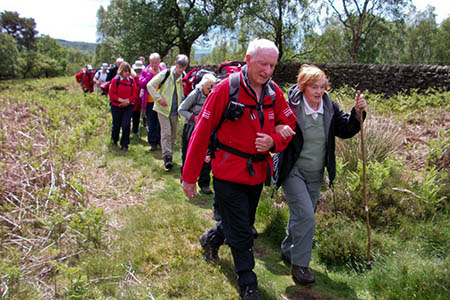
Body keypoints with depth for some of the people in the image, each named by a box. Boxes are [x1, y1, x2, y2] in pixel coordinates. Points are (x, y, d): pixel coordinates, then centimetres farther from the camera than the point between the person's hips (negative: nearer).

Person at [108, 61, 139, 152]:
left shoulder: (131, 80, 0)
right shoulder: (115, 80, -7)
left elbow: (134, 94, 1)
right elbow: (111, 94, -8)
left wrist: (128, 101, -14)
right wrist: (121, 100, -19)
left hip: (128, 106, 1)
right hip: (116, 106, -1)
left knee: (126, 125, -9)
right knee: (116, 125, 13)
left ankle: (124, 145, 0)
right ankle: (114, 140, 41)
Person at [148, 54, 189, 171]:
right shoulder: (166, 73, -9)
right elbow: (150, 85, -8)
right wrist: (159, 99, -14)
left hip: (175, 111, 4)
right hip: (163, 109, -4)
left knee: (173, 134, 11)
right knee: (166, 133, -12)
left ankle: (170, 156, 25)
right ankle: (167, 158, -13)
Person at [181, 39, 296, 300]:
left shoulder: (274, 93, 0)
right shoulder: (226, 89, -15)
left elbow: (289, 125, 9)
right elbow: (202, 132, -13)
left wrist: (273, 141, -15)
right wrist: (189, 177, -11)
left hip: (257, 172, 6)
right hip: (229, 172, -6)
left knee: (244, 223, 23)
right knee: (241, 234, 2)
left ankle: (212, 239, 53)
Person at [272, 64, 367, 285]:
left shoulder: (329, 107, -1)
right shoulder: (290, 106, -17)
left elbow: (345, 131, 5)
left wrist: (357, 113, -12)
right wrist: (277, 128, -36)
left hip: (315, 174, 6)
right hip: (293, 171, -6)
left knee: (301, 217, 17)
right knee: (306, 217, -14)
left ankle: (288, 251, 40)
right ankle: (299, 265, 3)